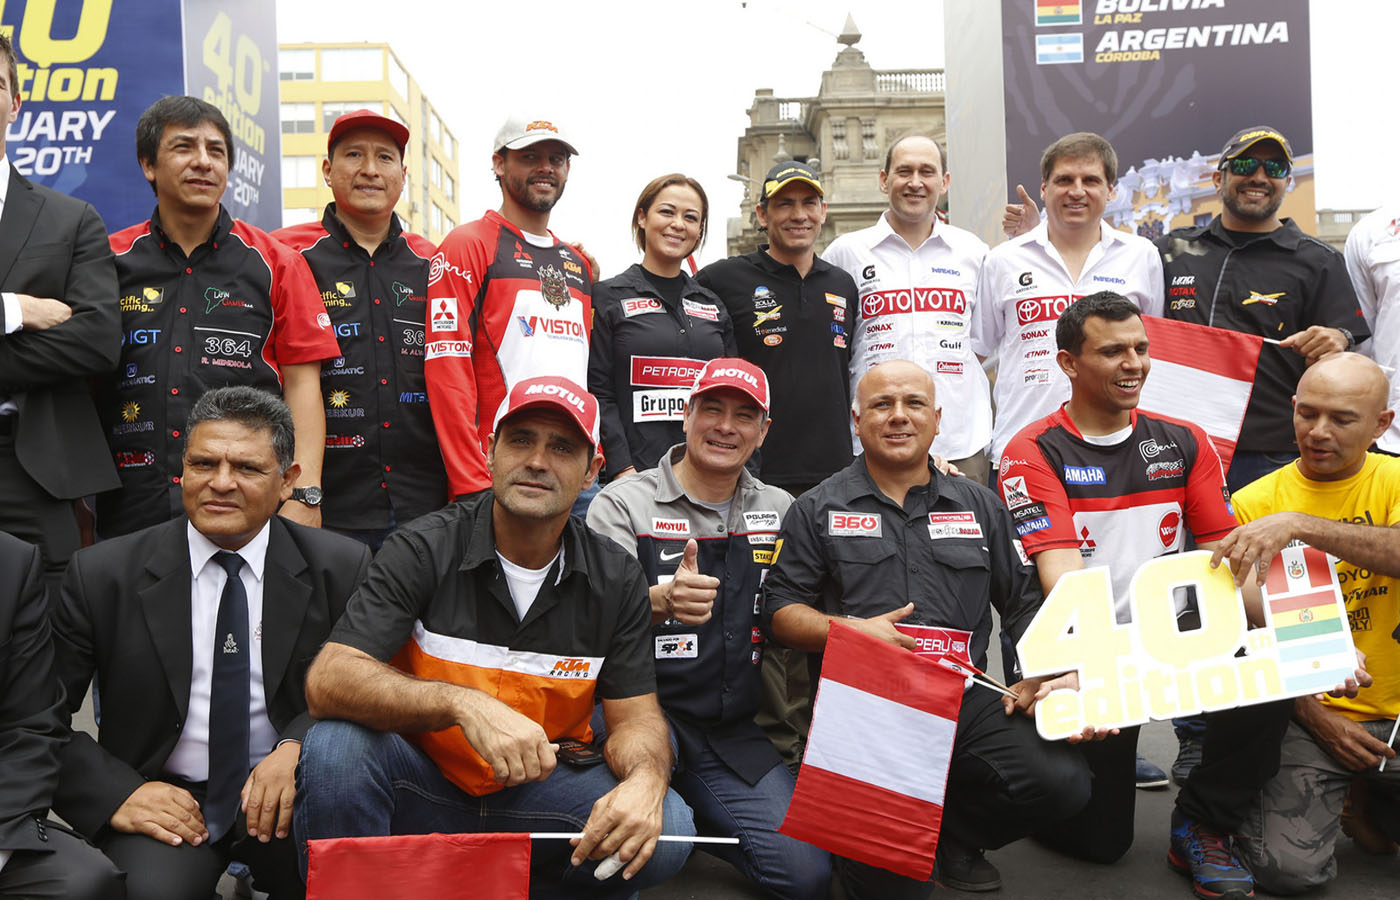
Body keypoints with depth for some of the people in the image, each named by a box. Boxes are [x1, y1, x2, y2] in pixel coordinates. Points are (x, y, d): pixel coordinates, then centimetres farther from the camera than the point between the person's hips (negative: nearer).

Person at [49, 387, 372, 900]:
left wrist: (298, 749, -21)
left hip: (288, 792, 1)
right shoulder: (102, 575, -3)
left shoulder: (342, 568, -3)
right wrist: (116, 794, -15)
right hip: (165, 798, -1)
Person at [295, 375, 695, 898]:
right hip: (420, 786, -2)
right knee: (337, 746, -31)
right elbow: (328, 682, -22)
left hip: (537, 791, 3)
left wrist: (645, 778, -26)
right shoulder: (423, 548, -12)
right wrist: (463, 704, -38)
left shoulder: (616, 579, -4)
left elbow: (635, 718, -1)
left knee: (666, 830, -21)